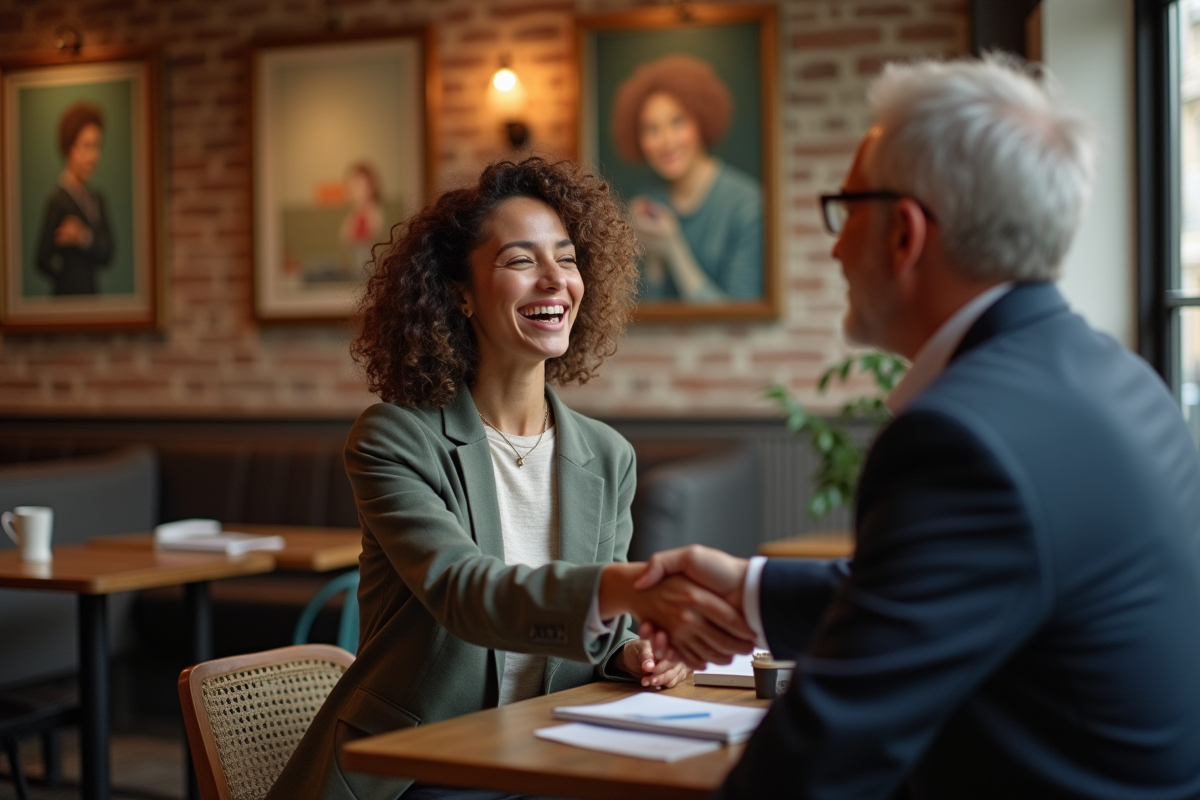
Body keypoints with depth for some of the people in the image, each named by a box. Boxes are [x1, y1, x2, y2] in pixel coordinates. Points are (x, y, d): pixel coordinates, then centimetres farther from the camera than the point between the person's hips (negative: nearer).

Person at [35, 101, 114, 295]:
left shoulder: (96, 199, 10)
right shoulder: (58, 200, -12)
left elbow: (107, 254, -1)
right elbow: (43, 262, -14)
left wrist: (84, 237, -19)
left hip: (92, 299, 6)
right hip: (67, 300, -6)